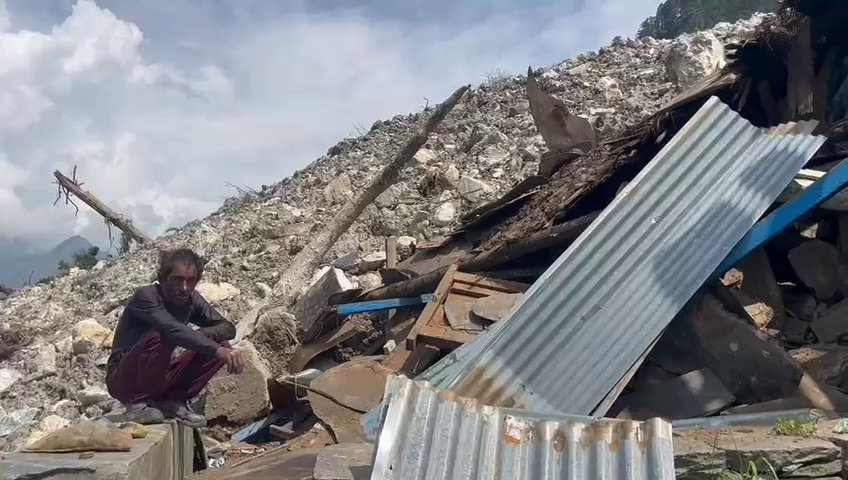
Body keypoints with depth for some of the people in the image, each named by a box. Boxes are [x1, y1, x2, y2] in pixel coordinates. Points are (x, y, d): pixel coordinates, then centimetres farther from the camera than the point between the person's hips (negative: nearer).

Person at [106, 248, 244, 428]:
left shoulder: (192, 300, -3)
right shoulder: (146, 296, -21)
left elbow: (228, 328, -5)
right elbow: (173, 329, -38)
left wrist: (197, 335, -25)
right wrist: (217, 350, -44)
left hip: (159, 378, 6)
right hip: (123, 379, -6)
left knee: (221, 346, -9)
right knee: (160, 337, -34)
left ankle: (172, 401, -2)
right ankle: (138, 403, -15)